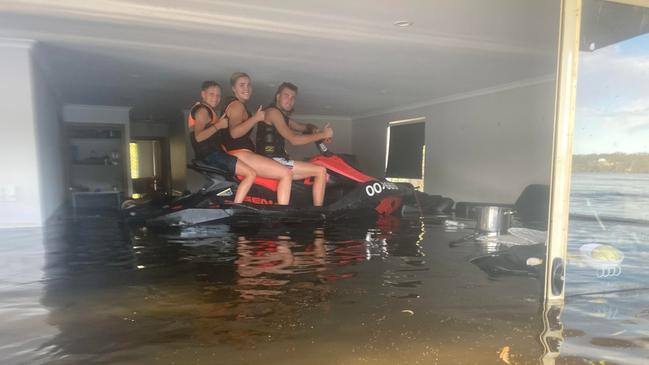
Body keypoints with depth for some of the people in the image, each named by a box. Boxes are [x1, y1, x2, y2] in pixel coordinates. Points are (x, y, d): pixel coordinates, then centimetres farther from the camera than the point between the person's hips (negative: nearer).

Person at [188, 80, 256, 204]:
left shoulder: (206, 110, 23)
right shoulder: (203, 110, -9)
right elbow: (198, 136, -23)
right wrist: (218, 125, -21)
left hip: (208, 155, 11)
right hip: (211, 155, -11)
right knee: (251, 174, -21)